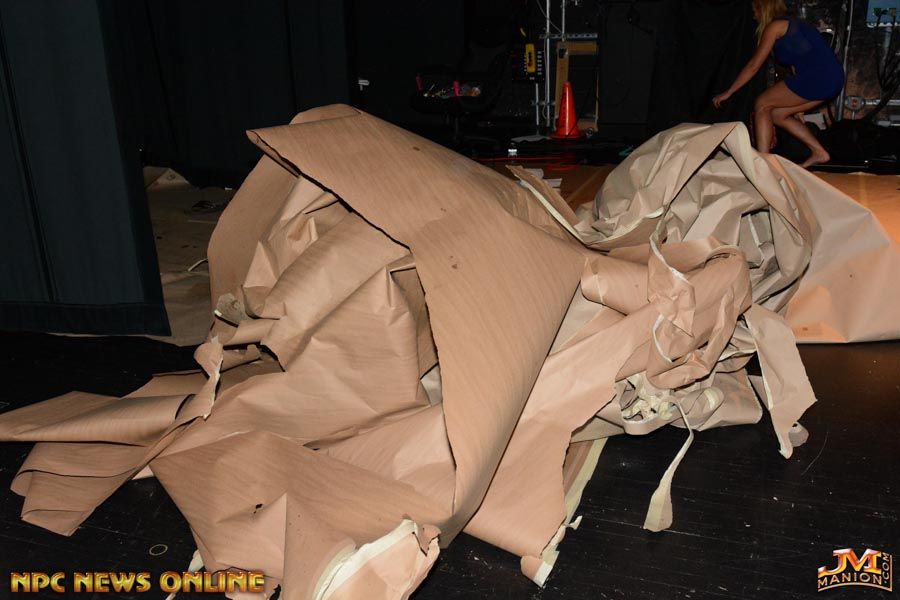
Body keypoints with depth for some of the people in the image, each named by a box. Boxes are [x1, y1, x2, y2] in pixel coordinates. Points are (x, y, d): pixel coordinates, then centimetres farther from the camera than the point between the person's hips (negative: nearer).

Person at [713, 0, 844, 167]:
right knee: (777, 114, 16)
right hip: (832, 78, 8)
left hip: (817, 76, -8)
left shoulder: (775, 26, 3)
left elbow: (754, 66, 3)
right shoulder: (792, 24, 28)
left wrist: (728, 92, 10)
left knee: (762, 105, 1)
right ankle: (819, 153, 15)